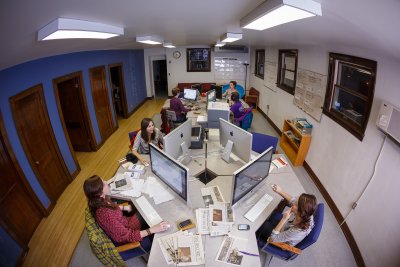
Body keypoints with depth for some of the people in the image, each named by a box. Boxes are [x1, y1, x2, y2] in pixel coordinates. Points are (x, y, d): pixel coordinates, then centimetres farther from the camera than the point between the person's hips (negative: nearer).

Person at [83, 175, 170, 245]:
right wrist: (152, 230, -36)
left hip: (123, 224, 7)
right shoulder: (105, 214, -40)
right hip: (126, 235, -7)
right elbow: (127, 236, -33)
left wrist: (124, 207, 6)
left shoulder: (100, 202, -16)